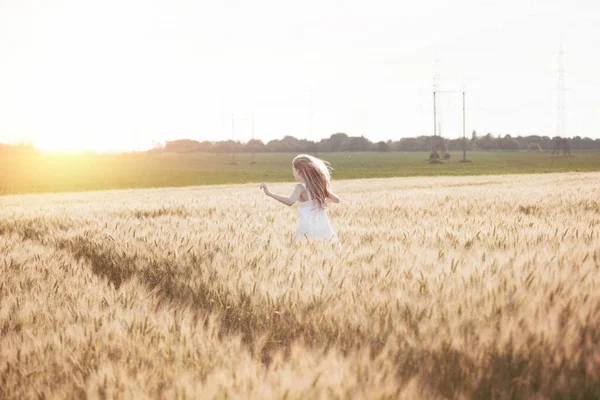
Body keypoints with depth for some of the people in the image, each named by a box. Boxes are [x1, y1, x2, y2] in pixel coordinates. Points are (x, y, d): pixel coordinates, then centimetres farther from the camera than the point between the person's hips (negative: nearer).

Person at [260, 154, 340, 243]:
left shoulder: (301, 187, -6)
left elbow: (290, 201, -25)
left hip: (308, 230, -6)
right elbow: (336, 199, 18)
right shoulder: (319, 185, 11)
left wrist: (269, 193, -25)